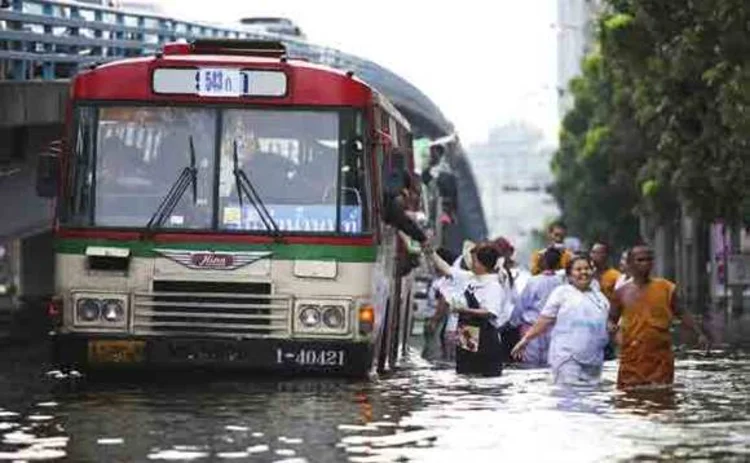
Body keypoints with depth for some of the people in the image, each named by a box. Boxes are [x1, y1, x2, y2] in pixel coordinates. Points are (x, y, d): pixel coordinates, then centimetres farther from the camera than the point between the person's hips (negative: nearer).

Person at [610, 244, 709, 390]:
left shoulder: (665, 288, 2)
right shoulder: (622, 293, 5)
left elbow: (681, 314, 8)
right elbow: (612, 319, 14)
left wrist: (699, 334, -1)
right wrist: (611, 326, -10)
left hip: (660, 356, -1)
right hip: (632, 357, 1)